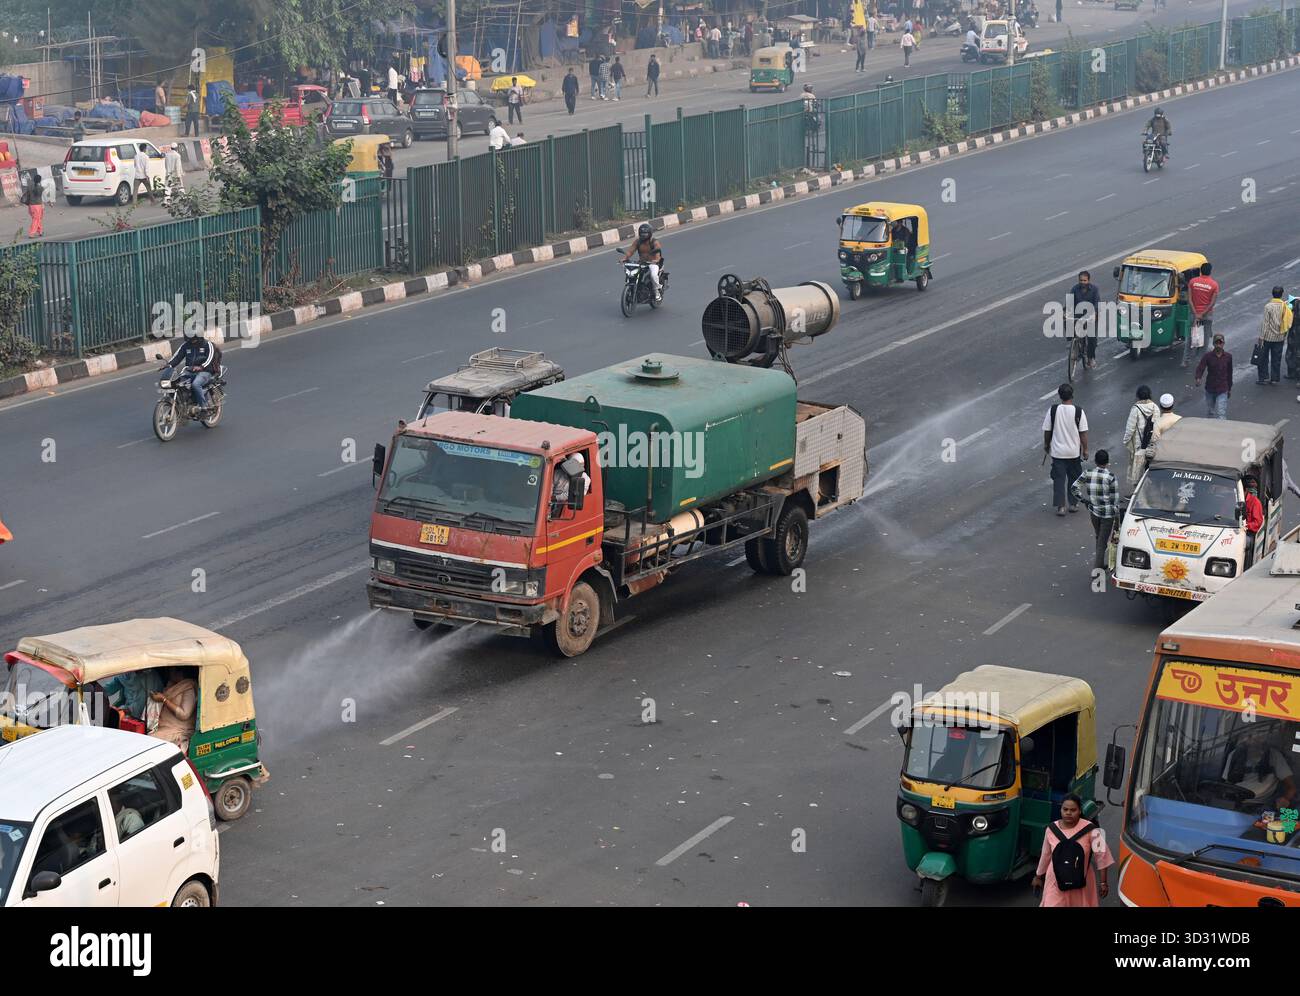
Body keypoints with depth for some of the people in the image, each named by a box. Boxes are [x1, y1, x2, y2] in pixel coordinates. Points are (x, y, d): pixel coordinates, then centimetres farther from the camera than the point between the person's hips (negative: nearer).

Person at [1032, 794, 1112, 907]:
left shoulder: (1089, 830, -13)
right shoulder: (1052, 829, -4)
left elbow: (1101, 855, -8)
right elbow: (1046, 855, 10)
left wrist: (1103, 882, -7)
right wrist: (1038, 876, 18)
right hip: (1056, 883, 1)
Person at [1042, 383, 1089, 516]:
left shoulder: (1053, 410, -10)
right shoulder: (1078, 411, -12)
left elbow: (1047, 430, -2)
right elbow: (1083, 433, -9)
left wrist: (1046, 444, 15)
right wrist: (1085, 449, 3)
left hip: (1057, 451, 0)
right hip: (1074, 452, 0)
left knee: (1059, 478, 7)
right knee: (1074, 478, 16)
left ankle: (1060, 506, 4)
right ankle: (1074, 504, 24)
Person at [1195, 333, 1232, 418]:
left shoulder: (1228, 357, -3)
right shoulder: (1208, 356, -8)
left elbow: (1229, 374, 8)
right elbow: (1200, 368, -21)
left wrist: (1229, 389, 15)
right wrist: (1198, 379, -43)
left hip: (1222, 391, -1)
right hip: (1210, 390, 1)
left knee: (1221, 415, -11)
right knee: (1210, 413, 16)